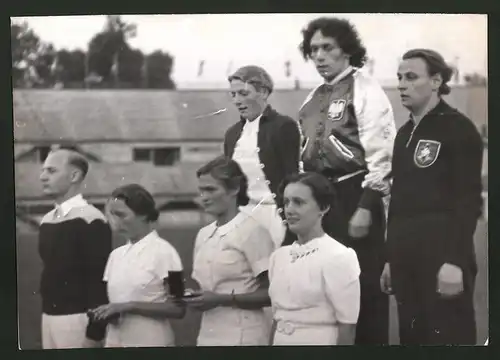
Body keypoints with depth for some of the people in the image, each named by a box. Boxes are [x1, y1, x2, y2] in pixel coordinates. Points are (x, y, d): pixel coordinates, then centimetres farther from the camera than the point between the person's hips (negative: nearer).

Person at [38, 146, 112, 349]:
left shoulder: (90, 220, -13)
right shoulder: (46, 221, 12)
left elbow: (100, 281, -16)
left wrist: (94, 333, -18)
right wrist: (46, 315, 18)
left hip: (76, 319, -8)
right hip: (48, 317, 8)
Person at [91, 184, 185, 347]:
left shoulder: (163, 252, -8)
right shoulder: (116, 255, 10)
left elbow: (178, 309, -13)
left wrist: (128, 306, -19)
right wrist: (105, 312, -4)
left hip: (151, 342, -6)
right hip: (114, 341, 6)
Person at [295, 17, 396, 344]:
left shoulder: (365, 90, -7)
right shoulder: (314, 99, 15)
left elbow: (381, 154, -13)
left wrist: (365, 207, -17)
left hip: (355, 194, -7)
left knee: (366, 283, -3)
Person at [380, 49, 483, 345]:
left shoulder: (458, 129, -5)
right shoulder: (405, 133, 17)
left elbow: (469, 200, -12)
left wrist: (455, 261, -19)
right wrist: (391, 258, 16)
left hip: (443, 255, -7)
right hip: (407, 258, 7)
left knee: (449, 338, -7)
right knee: (411, 338, 9)